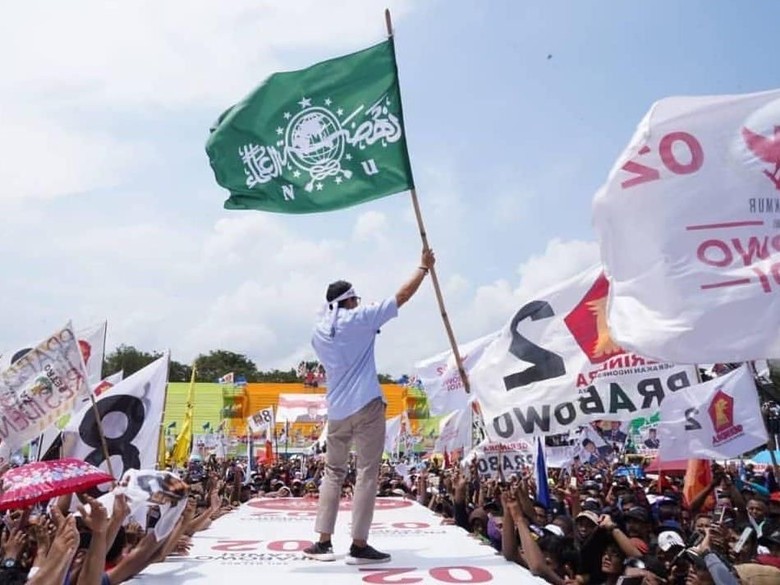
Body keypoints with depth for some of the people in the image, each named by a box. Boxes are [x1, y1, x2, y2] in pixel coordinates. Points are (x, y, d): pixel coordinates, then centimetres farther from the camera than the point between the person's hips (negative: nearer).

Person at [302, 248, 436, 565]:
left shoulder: (318, 331, 12)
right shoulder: (360, 318, -3)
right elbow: (402, 296, 0)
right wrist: (423, 267, 12)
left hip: (337, 410, 6)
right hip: (366, 405, -6)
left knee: (333, 472, 14)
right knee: (367, 474, -1)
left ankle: (323, 543, 15)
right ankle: (359, 546, 1)